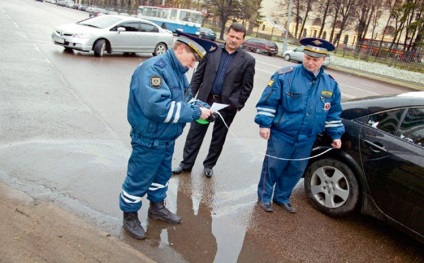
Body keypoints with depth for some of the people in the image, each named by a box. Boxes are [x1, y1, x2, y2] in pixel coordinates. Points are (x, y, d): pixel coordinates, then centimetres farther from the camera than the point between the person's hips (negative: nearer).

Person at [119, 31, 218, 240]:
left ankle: (157, 207, 47)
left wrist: (203, 107, -8)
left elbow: (185, 98, 14)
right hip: (148, 140, -9)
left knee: (162, 175, 25)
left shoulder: (178, 71, 4)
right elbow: (157, 106, -38)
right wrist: (195, 112, -31)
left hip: (167, 139, 9)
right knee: (139, 179, 10)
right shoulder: (154, 68, -26)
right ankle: (130, 215, 31)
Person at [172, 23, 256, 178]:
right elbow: (198, 75, 3)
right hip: (205, 100, 1)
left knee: (218, 137, 13)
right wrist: (191, 95, -1)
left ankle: (209, 165, 31)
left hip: (227, 105, -1)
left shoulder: (248, 60, -5)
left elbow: (247, 87, -2)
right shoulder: (212, 51, 0)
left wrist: (238, 105, -6)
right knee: (195, 133, 8)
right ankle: (186, 163, 22)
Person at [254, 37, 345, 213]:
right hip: (281, 135, -4)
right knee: (273, 167, 8)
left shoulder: (330, 84, 3)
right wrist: (264, 124, -14)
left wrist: (336, 134, 10)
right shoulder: (285, 75, -11)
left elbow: (333, 113, 13)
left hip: (307, 140, 5)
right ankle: (264, 197, 28)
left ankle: (282, 197, 37)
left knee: (295, 170, 16)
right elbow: (268, 101, -10)